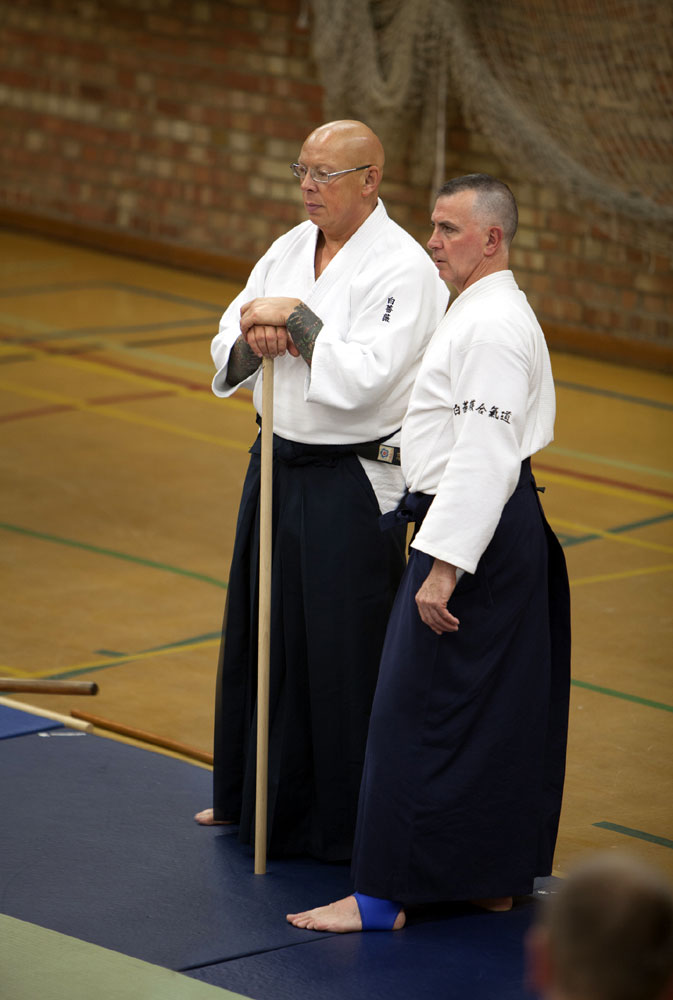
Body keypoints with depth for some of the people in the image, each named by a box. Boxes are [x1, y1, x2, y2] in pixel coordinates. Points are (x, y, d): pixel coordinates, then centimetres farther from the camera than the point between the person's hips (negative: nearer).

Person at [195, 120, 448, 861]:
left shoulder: (402, 269, -15)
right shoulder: (290, 250, 8)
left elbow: (365, 378, -25)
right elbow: (227, 355, 10)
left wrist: (297, 318, -20)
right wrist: (254, 337, -11)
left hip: (350, 486, -8)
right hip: (278, 466, 8)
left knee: (341, 651, -2)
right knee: (263, 631, 17)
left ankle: (347, 823, 11)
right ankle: (253, 799, 34)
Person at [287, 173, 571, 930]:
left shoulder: (493, 326, -19)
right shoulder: (486, 313, 15)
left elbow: (483, 458, -24)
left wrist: (444, 567, -25)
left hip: (476, 533, -11)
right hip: (506, 530, 11)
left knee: (418, 711, -6)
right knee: (497, 710, 14)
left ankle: (385, 894, -2)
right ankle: (493, 874, 22)